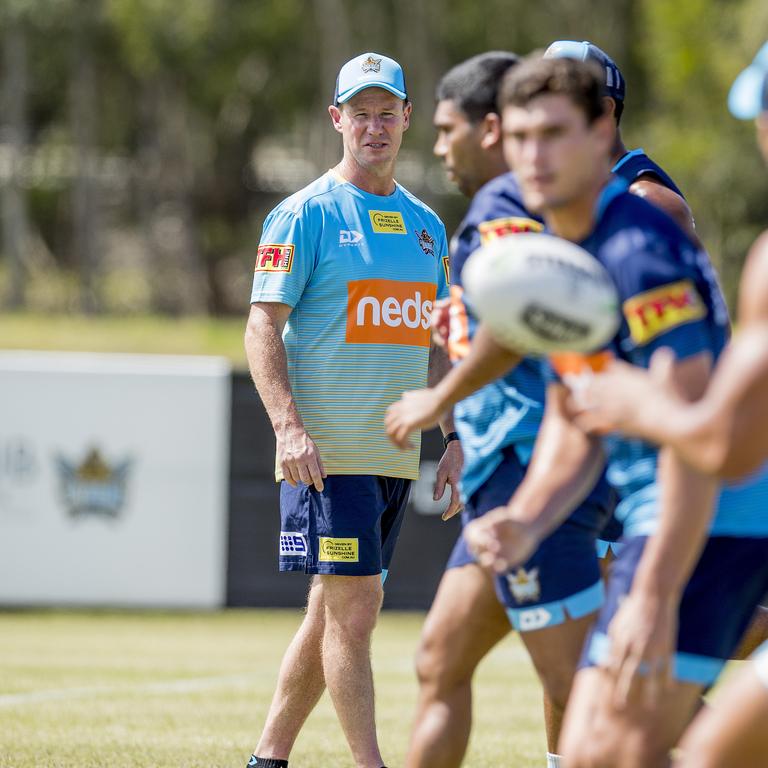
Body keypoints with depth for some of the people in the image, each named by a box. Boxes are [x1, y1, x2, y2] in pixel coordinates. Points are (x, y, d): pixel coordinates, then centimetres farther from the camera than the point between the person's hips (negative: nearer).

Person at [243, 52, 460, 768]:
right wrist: (288, 425, -20)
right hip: (326, 450, -6)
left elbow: (437, 343, 21)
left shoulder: (426, 224, 15)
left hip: (397, 453, 6)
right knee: (355, 606, -10)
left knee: (332, 613, 9)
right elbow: (262, 327, -9)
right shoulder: (306, 214, -4)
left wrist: (456, 439, 14)